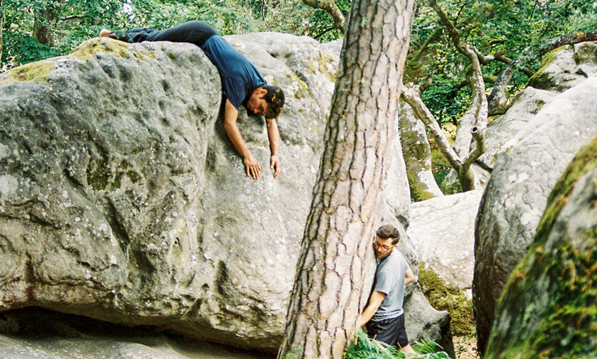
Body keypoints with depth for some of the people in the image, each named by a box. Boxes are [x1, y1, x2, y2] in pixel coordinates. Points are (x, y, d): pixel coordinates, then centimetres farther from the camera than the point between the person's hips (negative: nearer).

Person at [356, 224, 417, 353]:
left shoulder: (386, 270, -29)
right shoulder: (397, 254, -2)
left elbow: (373, 306, -30)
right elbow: (410, 277, 19)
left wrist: (354, 327, -34)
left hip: (384, 323, -10)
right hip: (397, 314, 10)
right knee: (407, 350, 24)